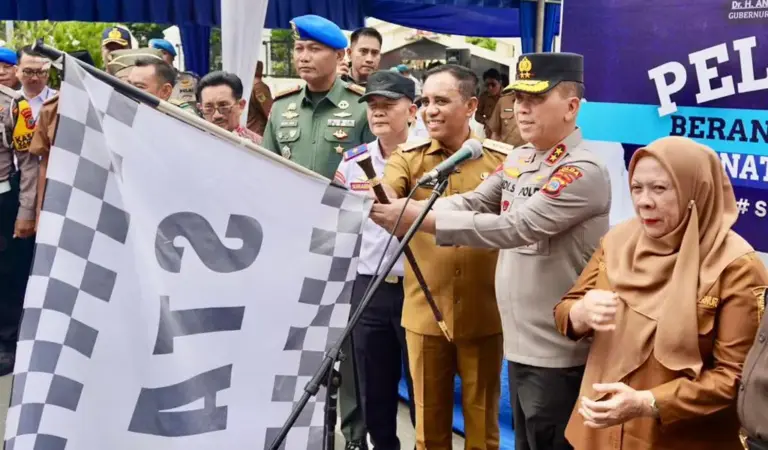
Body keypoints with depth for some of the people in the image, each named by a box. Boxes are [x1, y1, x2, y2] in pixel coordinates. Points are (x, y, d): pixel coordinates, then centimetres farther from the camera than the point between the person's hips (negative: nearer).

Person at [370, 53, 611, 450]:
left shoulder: (584, 172, -18)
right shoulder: (517, 159, 9)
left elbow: (515, 227, -27)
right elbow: (473, 202, 2)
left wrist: (422, 220, -29)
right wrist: (405, 209, -17)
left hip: (558, 353, -8)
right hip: (519, 343, 8)